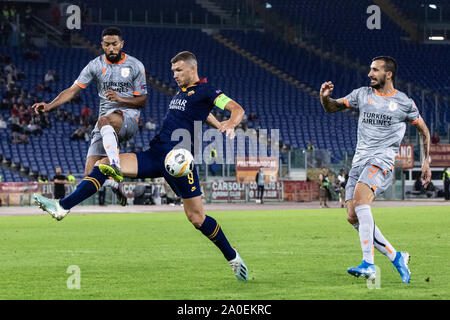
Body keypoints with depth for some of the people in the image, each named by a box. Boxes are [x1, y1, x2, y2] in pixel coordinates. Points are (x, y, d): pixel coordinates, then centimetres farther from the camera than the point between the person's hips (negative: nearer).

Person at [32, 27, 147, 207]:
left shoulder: (135, 66, 0)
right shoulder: (96, 65, 7)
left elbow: (142, 101, 1)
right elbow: (73, 90, 3)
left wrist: (120, 99, -17)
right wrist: (49, 106, -11)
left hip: (128, 119, -4)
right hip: (105, 121, 4)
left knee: (104, 121, -41)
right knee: (90, 176, -9)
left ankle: (115, 168, -47)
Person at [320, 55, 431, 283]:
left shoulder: (404, 103, 3)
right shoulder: (362, 94, 12)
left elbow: (424, 131, 15)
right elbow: (332, 107, 18)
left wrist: (426, 161, 10)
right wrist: (325, 97, -5)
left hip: (383, 160, -6)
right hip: (360, 160, 6)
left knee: (360, 195, -32)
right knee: (353, 217, -5)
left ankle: (368, 265, -39)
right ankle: (395, 257, 11)